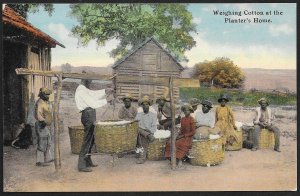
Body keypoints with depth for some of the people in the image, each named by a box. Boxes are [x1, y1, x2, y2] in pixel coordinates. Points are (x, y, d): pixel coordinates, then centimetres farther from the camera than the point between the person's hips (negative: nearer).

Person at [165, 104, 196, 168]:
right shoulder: (182, 119, 14)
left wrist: (183, 135, -13)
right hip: (182, 136, 7)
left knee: (179, 144, -33)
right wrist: (178, 135, 1)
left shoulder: (191, 120, -7)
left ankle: (179, 161, -25)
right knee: (170, 143, -18)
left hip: (188, 137, -7)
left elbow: (193, 132, -10)